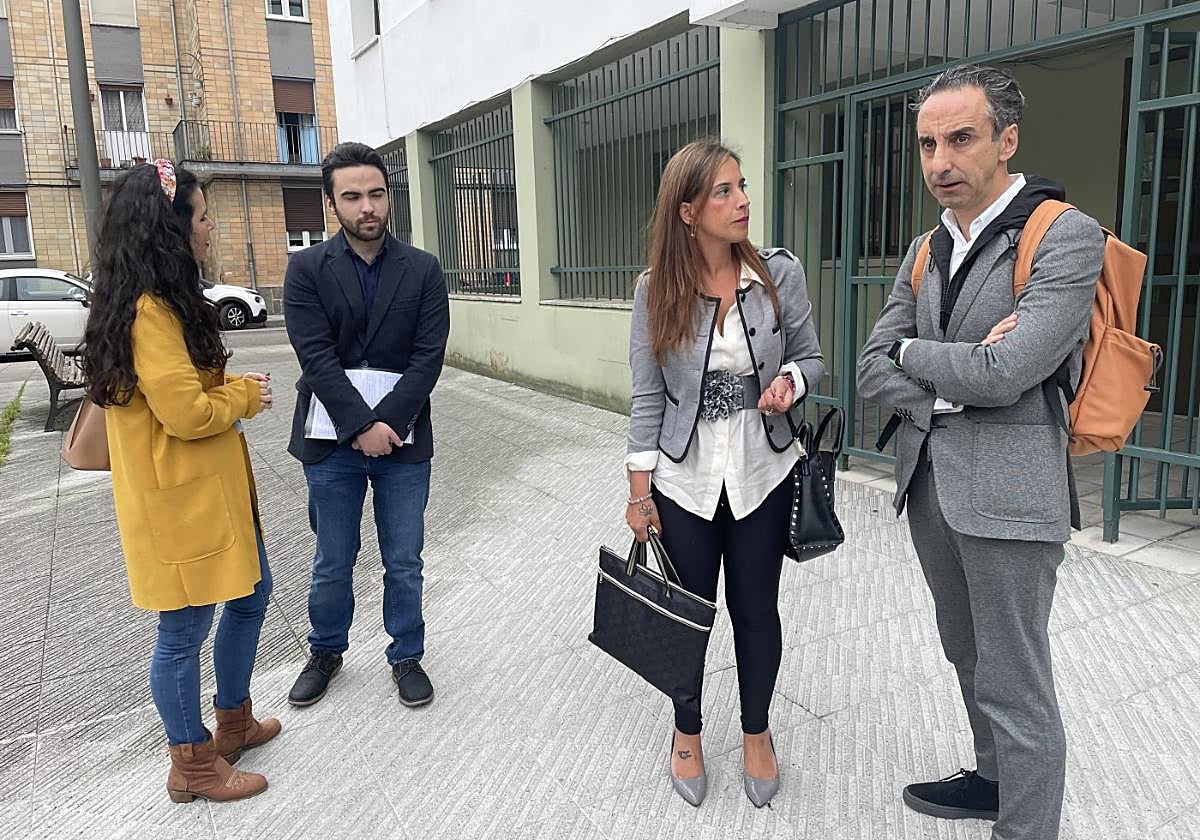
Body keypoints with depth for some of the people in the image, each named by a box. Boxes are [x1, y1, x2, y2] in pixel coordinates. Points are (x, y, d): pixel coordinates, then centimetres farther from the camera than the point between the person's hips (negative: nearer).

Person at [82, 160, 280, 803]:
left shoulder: (163, 303, 11)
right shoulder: (149, 310, -21)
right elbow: (187, 413, -24)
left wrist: (235, 390, 1)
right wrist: (246, 395, -7)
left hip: (212, 487, 10)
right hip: (178, 498, -10)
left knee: (251, 594, 21)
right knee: (184, 631, 6)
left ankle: (234, 724, 38)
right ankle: (193, 765, 25)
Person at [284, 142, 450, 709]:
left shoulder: (423, 270, 1)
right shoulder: (307, 269, 0)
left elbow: (428, 358, -5)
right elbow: (316, 358, -9)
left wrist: (385, 423, -15)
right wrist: (361, 427, -16)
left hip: (403, 440, 0)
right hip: (332, 441, 0)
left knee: (403, 563, 11)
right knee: (332, 563, 15)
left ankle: (406, 656, 31)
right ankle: (326, 651, 37)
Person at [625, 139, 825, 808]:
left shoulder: (781, 274, -6)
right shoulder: (656, 290, -7)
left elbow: (813, 358, 5)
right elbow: (648, 395, -4)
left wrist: (789, 380, -19)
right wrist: (640, 489, -4)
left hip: (762, 475, 1)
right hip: (684, 480, 0)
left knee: (756, 611, 12)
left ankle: (757, 732, 37)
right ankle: (688, 732, 37)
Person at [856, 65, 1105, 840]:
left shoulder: (1067, 238, -13)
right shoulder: (926, 251, 9)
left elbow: (1004, 372, -23)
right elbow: (872, 372, 5)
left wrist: (913, 350, -6)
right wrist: (951, 390, -13)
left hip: (1006, 488, -7)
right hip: (927, 480, 8)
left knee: (1015, 683, 3)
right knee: (969, 656, 23)